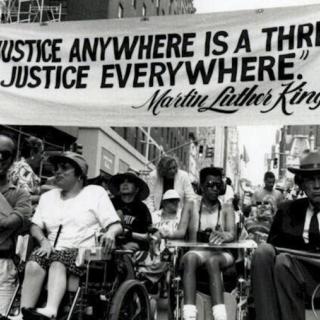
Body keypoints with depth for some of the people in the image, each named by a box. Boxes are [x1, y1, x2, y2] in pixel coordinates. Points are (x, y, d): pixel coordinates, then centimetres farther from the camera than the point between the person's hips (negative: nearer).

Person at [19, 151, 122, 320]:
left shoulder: (96, 193, 9)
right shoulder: (47, 196, 23)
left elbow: (116, 225, 2)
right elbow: (35, 225, 14)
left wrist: (110, 232, -22)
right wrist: (44, 240, -7)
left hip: (83, 251, -4)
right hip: (52, 250, 4)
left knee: (57, 264, -34)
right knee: (33, 265, -28)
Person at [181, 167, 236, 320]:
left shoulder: (226, 208, 9)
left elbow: (232, 234, -9)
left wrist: (223, 236, -33)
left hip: (221, 254, 0)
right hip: (197, 251, 0)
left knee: (212, 261, -36)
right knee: (189, 258, -35)